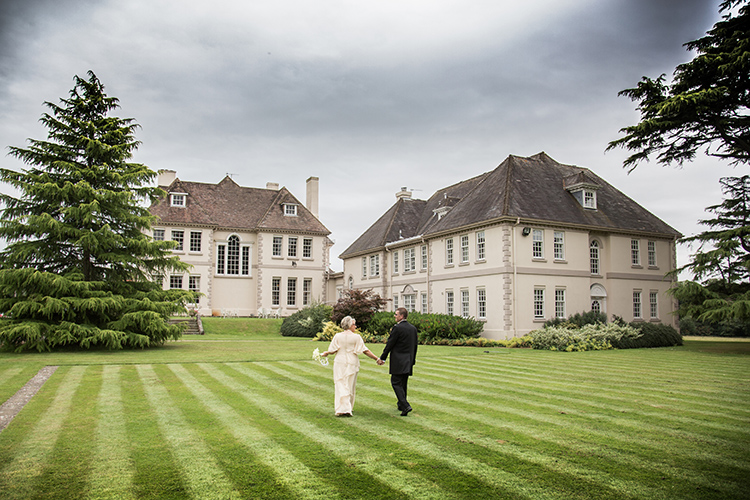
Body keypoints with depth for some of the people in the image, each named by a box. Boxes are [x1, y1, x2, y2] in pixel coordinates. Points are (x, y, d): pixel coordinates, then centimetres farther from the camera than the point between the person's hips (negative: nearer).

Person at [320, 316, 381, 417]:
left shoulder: (337, 336, -2)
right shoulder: (356, 337, -7)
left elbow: (332, 350, 0)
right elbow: (365, 351, -9)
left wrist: (325, 353, 21)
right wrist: (376, 358, -3)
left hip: (340, 363, 1)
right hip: (352, 363, -1)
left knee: (340, 386, 2)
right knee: (350, 386, 11)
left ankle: (341, 409, -7)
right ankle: (348, 409, 18)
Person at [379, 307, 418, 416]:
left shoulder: (397, 328, -14)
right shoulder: (413, 328, 9)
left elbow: (389, 344, -11)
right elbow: (415, 346, 15)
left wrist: (382, 358, -1)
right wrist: (412, 361, 22)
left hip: (398, 362, -7)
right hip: (408, 361, 8)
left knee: (396, 383, -5)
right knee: (403, 383, 17)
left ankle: (405, 406, -18)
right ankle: (401, 405, 27)